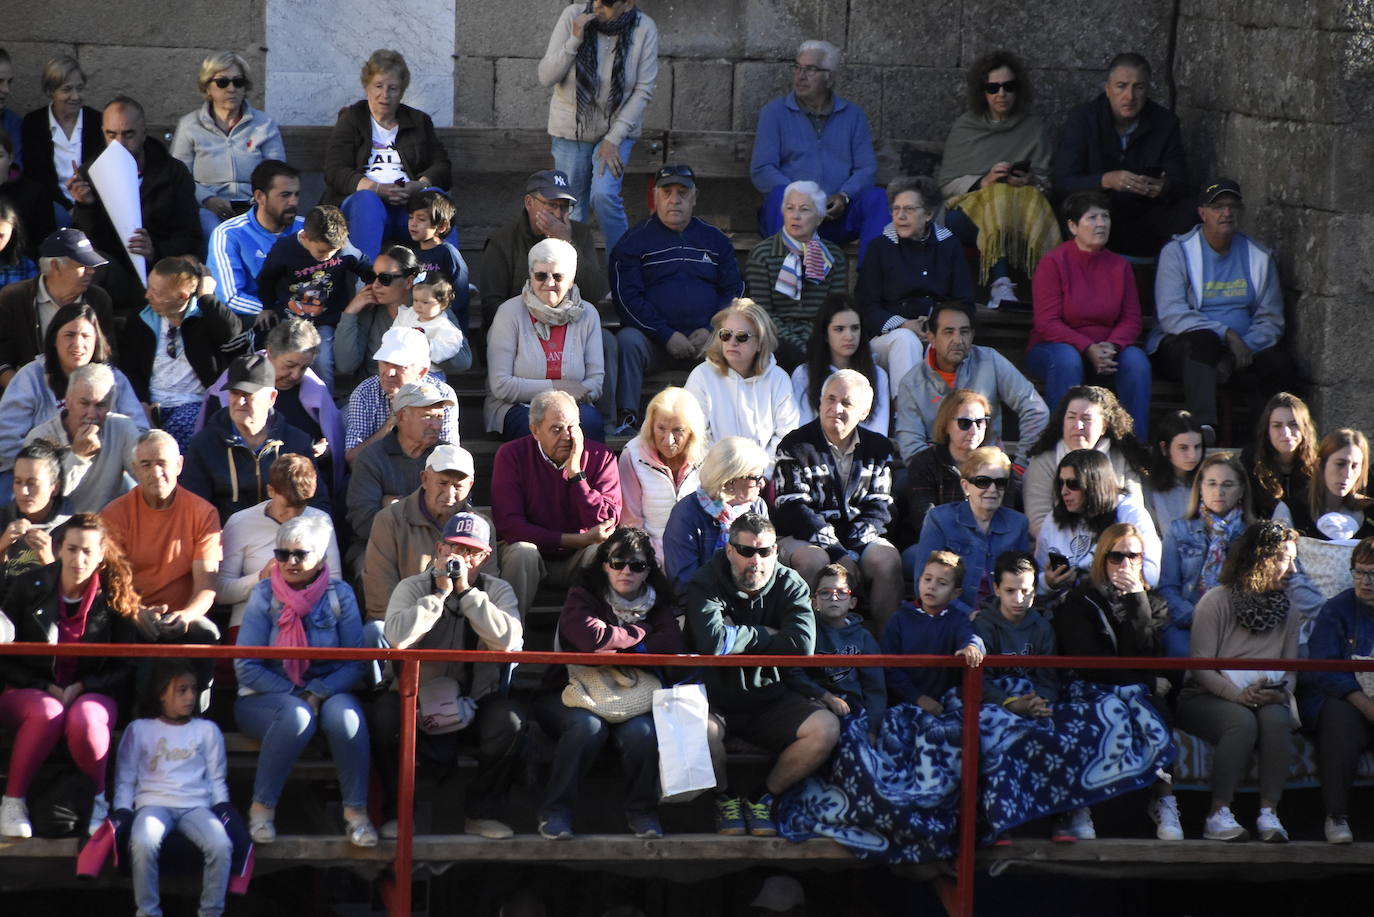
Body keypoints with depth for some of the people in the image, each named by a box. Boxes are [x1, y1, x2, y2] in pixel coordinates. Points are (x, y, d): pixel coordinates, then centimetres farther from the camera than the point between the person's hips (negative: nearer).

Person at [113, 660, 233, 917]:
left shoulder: (207, 730, 16)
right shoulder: (140, 729, 12)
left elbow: (217, 779, 18)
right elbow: (125, 777, 13)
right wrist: (122, 813, 0)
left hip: (196, 806, 1)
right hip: (154, 803, -1)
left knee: (222, 845, -30)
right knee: (143, 842, -36)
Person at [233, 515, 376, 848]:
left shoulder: (339, 595, 2)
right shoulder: (265, 595, -3)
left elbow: (354, 664, -3)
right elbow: (246, 667, -8)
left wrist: (318, 693, -20)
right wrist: (295, 695, -17)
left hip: (326, 692, 2)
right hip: (265, 698, -1)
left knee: (344, 711, -33)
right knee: (296, 715, -36)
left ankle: (356, 811, -26)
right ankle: (262, 807, -23)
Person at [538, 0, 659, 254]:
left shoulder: (644, 29, -15)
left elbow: (643, 91, -12)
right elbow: (546, 77, -13)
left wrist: (614, 140, -18)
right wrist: (574, 41, -28)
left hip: (618, 128, -2)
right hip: (572, 127, 2)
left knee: (604, 194, -22)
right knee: (571, 209, 5)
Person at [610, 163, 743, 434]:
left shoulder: (715, 240, 18)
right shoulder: (635, 241, 9)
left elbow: (734, 290, 13)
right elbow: (627, 298, -1)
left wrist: (711, 330, -6)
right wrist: (667, 335, -13)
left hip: (705, 339, 2)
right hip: (654, 339, -2)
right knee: (627, 340, -33)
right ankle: (627, 417, -31)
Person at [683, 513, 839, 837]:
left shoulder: (790, 585, -2)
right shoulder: (706, 585, -9)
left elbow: (802, 646, -20)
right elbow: (713, 642, -29)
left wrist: (739, 636, -16)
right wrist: (765, 635, -15)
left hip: (771, 700, 3)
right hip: (716, 698, -3)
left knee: (826, 728, -23)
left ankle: (764, 795, 1)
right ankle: (725, 796, -2)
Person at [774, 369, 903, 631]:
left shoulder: (878, 448, 10)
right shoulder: (796, 445, -3)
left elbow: (879, 508, 6)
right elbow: (793, 510, -11)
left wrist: (852, 547, -15)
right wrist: (839, 554, -22)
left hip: (858, 538, 3)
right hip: (803, 538, -3)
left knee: (888, 559, -27)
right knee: (813, 560, -36)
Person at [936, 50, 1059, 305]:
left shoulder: (1036, 128, 19)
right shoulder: (964, 128, 19)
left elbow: (1046, 181, 14)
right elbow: (946, 184, 12)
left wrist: (1031, 181, -10)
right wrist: (984, 182, -6)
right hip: (972, 203, 0)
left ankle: (1000, 285, -51)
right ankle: (1002, 282, -52)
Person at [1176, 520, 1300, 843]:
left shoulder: (1285, 610, 16)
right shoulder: (1216, 602, -2)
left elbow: (1291, 668, 11)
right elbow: (1200, 666, -9)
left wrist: (1282, 694, -13)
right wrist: (1239, 695, -23)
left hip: (1267, 700, 4)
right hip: (1206, 698, -4)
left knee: (1275, 719, -31)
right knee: (1242, 721, -36)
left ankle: (1269, 813, -34)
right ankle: (1219, 814, -32)